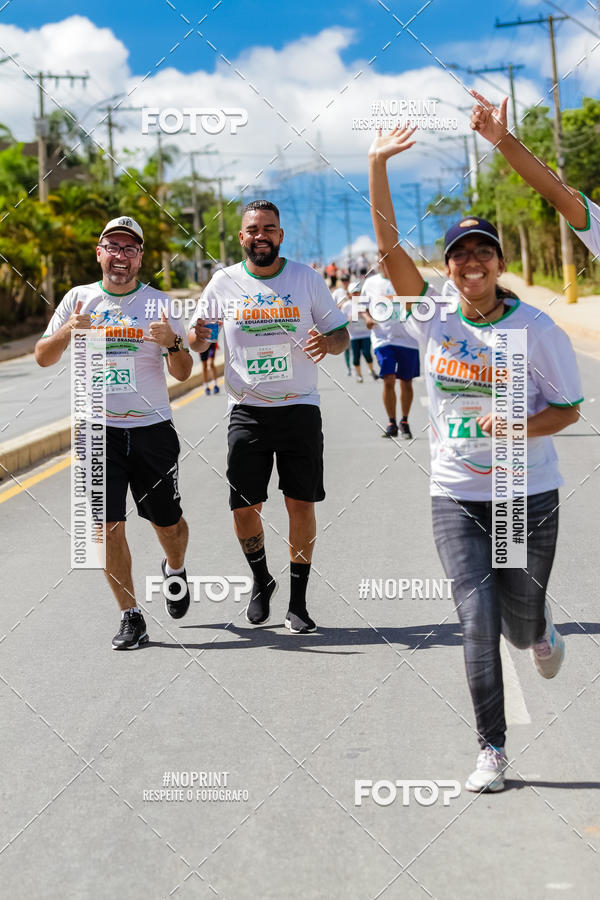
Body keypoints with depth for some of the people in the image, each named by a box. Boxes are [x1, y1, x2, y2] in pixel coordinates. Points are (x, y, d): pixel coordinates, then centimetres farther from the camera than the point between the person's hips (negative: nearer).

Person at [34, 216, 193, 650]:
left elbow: (183, 373, 3)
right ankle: (131, 617, 5)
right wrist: (67, 331, -14)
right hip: (98, 430, 0)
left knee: (167, 522, 8)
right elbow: (43, 357, 6)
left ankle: (175, 570, 42)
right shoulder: (79, 299, 5)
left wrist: (172, 343, -19)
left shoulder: (159, 303, 3)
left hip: (152, 428, 0)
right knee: (108, 525, -6)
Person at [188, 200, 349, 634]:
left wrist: (328, 342, -17)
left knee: (302, 503, -2)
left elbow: (341, 333, 6)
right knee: (244, 505, -2)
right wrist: (197, 335, -13)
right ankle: (261, 580, 25)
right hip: (247, 411, 1)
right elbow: (196, 341, 11)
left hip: (300, 408, 0)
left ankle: (298, 600, 11)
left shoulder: (307, 278, 2)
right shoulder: (225, 282, 4)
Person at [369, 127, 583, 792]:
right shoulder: (435, 320, -2)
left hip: (528, 495, -1)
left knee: (520, 626, 8)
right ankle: (491, 750, 5)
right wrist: (377, 166, -18)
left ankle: (540, 627, 47)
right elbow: (389, 248, -10)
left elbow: (568, 409, 0)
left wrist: (521, 425, -21)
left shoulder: (536, 329, -6)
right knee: (479, 623, -8)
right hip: (456, 498, 1)